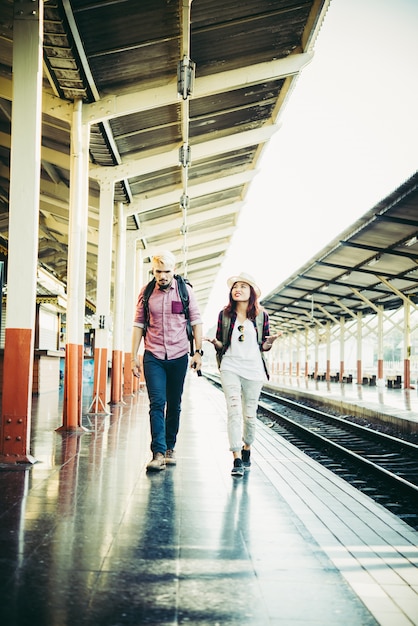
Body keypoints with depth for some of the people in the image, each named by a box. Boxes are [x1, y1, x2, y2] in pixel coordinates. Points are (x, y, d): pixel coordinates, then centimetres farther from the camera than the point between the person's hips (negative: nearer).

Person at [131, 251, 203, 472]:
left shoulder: (185, 291, 1)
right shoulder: (146, 293, 3)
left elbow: (196, 322, 5)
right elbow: (138, 325, 7)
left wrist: (198, 351, -2)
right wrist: (134, 357, 3)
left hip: (178, 356, 1)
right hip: (153, 356, 0)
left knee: (174, 405, 9)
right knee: (157, 403, -11)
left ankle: (170, 448, 23)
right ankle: (158, 453, -14)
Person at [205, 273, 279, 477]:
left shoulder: (261, 315, 5)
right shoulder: (224, 314, 5)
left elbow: (264, 346, 10)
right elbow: (220, 344, 10)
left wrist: (269, 342, -12)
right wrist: (215, 342, -12)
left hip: (253, 368, 1)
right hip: (230, 367, -1)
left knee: (250, 414, 8)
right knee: (234, 410, -14)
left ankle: (247, 448, 33)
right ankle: (237, 459, -17)